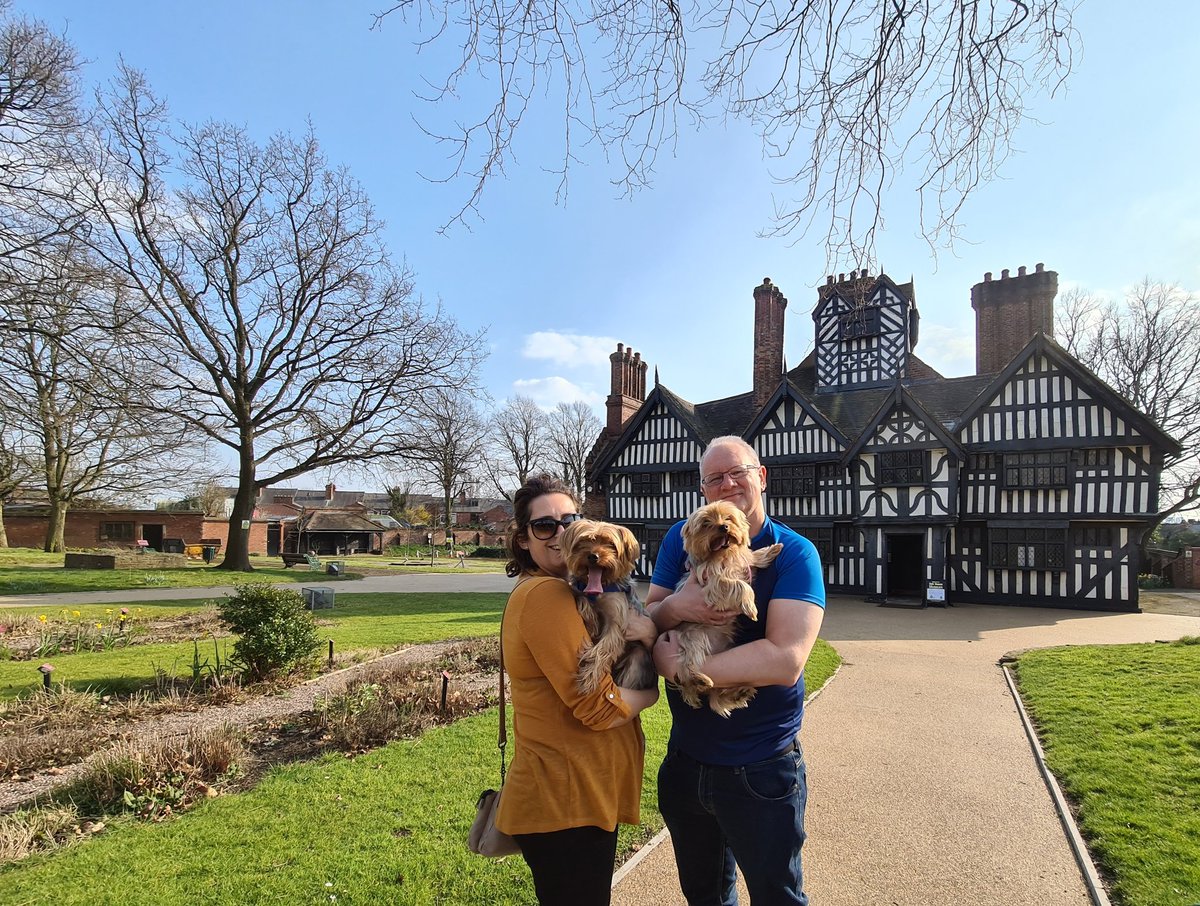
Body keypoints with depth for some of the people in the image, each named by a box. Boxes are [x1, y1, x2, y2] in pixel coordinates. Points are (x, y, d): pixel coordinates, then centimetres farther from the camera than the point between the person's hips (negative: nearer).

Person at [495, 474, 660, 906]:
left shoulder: (565, 591, 10)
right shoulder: (547, 594, -22)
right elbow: (599, 707, -24)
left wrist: (644, 635, -16)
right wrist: (653, 689, -5)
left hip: (580, 793, 10)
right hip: (565, 805, -10)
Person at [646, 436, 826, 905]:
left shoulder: (794, 554, -16)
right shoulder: (682, 539, -2)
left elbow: (786, 659, -28)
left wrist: (679, 667, -24)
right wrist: (674, 608, -25)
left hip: (760, 769, -4)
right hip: (686, 757, 5)